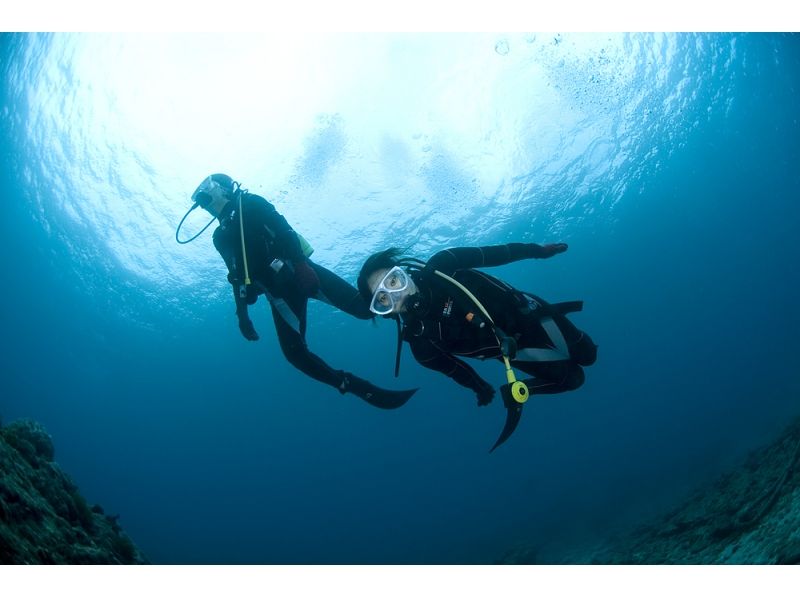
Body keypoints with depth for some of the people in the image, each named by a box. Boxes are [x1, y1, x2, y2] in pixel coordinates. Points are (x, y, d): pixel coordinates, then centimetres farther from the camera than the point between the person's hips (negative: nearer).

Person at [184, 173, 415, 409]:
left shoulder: (250, 204, 6)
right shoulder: (221, 237, 22)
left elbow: (284, 230, -7)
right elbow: (237, 276, 25)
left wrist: (300, 264, -22)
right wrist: (241, 313, 17)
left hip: (297, 271, -5)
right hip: (278, 292, 5)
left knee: (363, 307, -21)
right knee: (294, 352, -13)